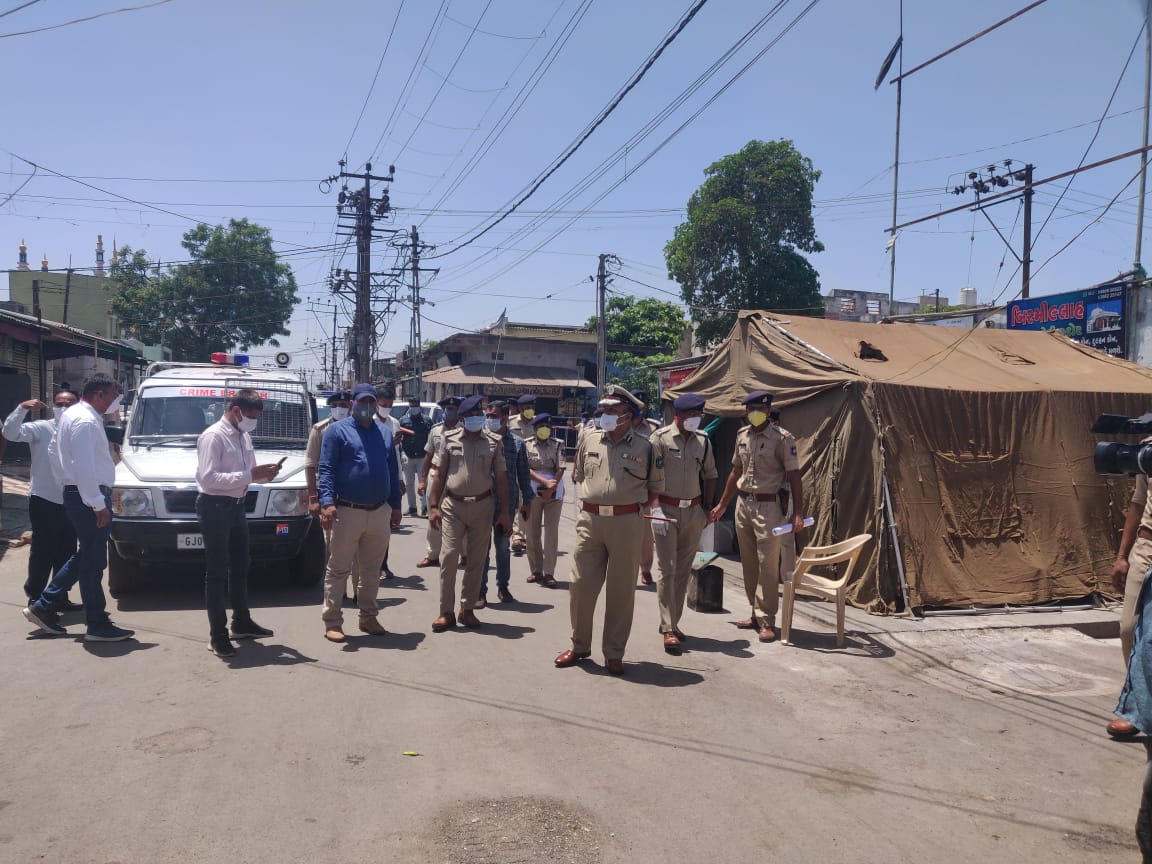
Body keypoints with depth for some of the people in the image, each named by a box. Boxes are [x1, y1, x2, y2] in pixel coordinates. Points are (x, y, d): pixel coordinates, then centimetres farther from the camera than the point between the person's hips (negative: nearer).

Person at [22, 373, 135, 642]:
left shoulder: (71, 415, 15)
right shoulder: (86, 421, -18)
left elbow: (53, 451, 22)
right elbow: (84, 467, -24)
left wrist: (64, 482, 22)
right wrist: (98, 504, -23)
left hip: (76, 495, 10)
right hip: (89, 499, -10)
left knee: (83, 557, 20)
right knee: (93, 562, -3)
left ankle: (44, 606, 26)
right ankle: (97, 625, 5)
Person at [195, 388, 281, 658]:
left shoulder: (245, 437, 10)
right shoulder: (213, 436, -16)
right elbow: (208, 478, -26)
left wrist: (264, 474, -4)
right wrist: (249, 476, -27)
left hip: (237, 506, 9)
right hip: (215, 507, -9)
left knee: (240, 568, 19)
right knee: (217, 572, -2)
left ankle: (242, 623, 34)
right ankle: (217, 635, 6)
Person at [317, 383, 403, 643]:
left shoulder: (385, 433, 14)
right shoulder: (338, 430, -1)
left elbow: (393, 472, 17)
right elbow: (325, 469, -9)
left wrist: (396, 506, 13)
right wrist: (327, 502, -21)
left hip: (380, 512, 5)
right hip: (348, 512, -5)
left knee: (371, 570, 14)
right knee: (338, 569, 1)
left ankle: (368, 617, 25)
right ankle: (332, 622, 7)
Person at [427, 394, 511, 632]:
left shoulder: (494, 442, 2)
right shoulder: (449, 439, 1)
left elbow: (501, 478, 5)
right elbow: (439, 475, 4)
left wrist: (504, 512, 2)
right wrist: (433, 506, -2)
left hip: (481, 506, 1)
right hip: (453, 505, -1)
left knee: (476, 560, 7)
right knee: (448, 557, -4)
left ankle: (467, 609, 20)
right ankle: (446, 611, 5)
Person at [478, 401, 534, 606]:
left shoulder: (516, 443, 4)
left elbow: (523, 474, 8)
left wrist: (527, 500, 6)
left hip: (507, 502, 1)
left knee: (503, 545, 13)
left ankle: (503, 586, 26)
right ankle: (480, 591, 10)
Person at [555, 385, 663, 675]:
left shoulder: (644, 447, 2)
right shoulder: (589, 441, 8)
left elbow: (655, 485, 11)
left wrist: (655, 508, -4)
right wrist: (592, 499, 13)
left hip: (626, 522, -2)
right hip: (590, 520, 2)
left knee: (621, 590, 5)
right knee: (581, 584, 4)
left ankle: (614, 653, 16)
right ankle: (580, 646, 21)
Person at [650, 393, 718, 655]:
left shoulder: (703, 441, 7)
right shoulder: (660, 438, -8)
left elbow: (710, 475, 16)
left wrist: (707, 509, 12)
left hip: (693, 511, 5)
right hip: (666, 510, -5)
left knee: (683, 570, 11)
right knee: (666, 569, -6)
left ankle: (671, 622, 23)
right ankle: (668, 629, -1)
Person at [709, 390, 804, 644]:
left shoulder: (782, 439, -8)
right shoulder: (742, 436, 10)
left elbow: (794, 477, -9)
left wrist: (798, 514, -16)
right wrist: (722, 505, 20)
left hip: (768, 506, -6)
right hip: (743, 504, 6)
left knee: (768, 565, -5)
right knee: (748, 563, 11)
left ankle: (767, 620, 3)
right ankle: (756, 614, 22)